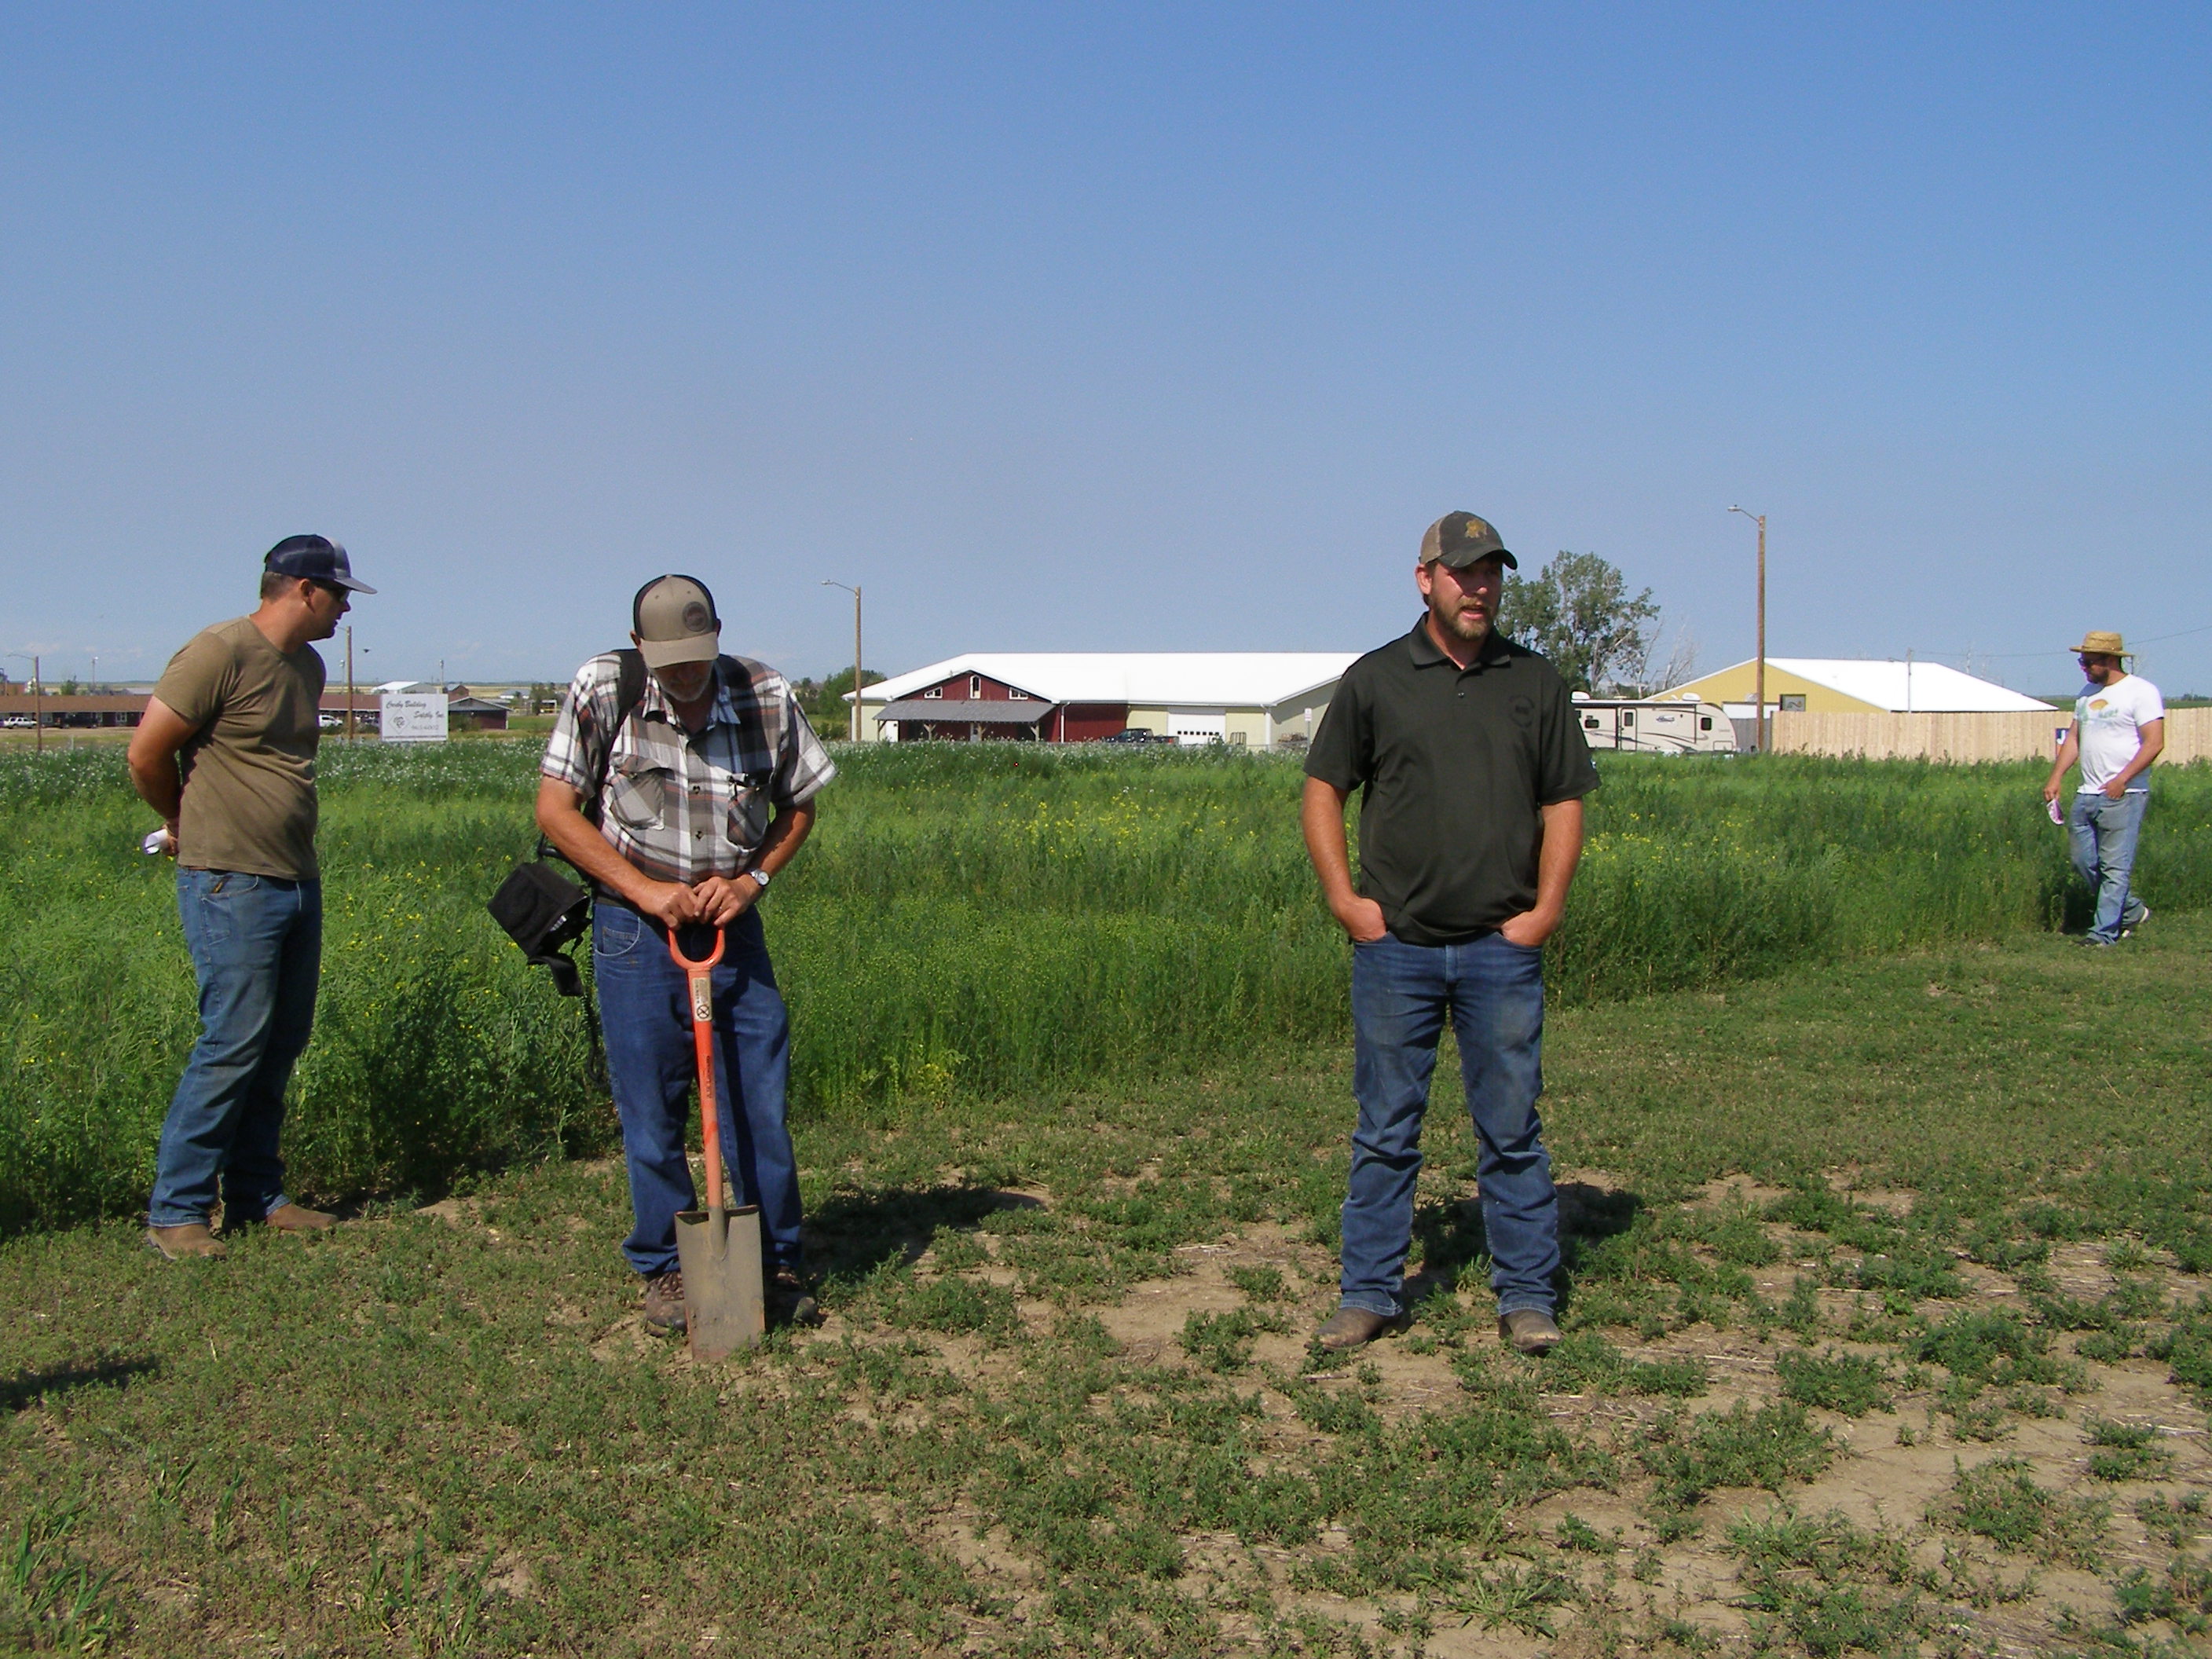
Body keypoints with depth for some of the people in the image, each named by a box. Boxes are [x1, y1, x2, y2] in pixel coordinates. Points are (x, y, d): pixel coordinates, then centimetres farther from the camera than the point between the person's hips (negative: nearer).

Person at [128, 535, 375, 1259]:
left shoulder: (308, 665, 14)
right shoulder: (221, 653, -12)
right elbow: (147, 753, -9)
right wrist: (187, 826, 6)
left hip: (298, 882, 8)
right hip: (231, 885, -8)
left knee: (282, 1043, 10)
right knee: (234, 1043, -8)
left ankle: (256, 1197, 20)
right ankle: (175, 1211, 2)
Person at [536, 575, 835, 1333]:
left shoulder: (767, 695, -4)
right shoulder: (602, 688, -9)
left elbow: (798, 807, 9)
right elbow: (555, 809, -7)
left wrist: (751, 880, -7)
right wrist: (645, 890, -14)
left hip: (734, 926, 2)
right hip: (637, 930, -2)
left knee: (761, 1107, 4)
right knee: (651, 1114, 3)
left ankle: (777, 1267, 18)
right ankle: (666, 1270, 18)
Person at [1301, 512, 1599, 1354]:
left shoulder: (1536, 683, 8)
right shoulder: (1375, 680, 4)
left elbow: (1563, 804, 10)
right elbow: (1323, 790, 9)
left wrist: (1545, 910, -1)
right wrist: (1344, 899, -1)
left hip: (1502, 948, 1)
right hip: (1394, 946, -1)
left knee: (1512, 1132, 5)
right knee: (1385, 1132, 6)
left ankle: (1526, 1296, 16)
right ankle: (1369, 1293, 16)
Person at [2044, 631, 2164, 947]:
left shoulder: (2141, 691, -6)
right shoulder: (2088, 693, 17)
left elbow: (2154, 742, -13)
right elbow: (2073, 738, 19)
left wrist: (2122, 779, -21)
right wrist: (2056, 778, 6)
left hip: (2124, 795, -8)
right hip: (2086, 794, 8)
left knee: (2115, 867, -6)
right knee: (2083, 859, 9)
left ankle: (2104, 932, -2)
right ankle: (2131, 911, 26)